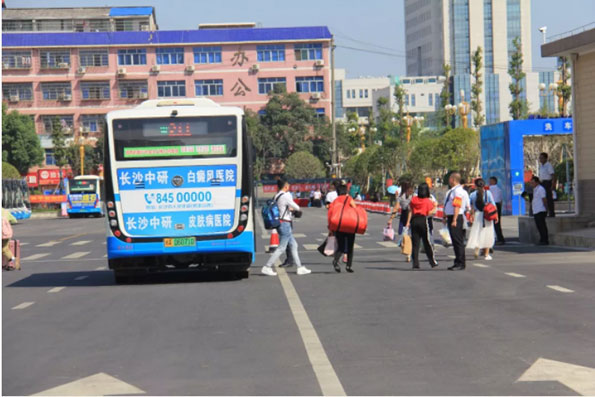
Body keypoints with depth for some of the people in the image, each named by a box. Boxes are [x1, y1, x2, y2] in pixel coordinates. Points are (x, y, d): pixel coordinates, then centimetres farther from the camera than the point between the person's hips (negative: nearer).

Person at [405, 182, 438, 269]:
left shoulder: (413, 199, 6)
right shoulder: (428, 201, -6)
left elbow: (410, 211, 8)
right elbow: (430, 213, -10)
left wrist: (408, 222, 11)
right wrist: (435, 206, 3)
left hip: (414, 221, 3)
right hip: (423, 220, -3)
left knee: (415, 243, 4)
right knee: (427, 242, 6)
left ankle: (415, 263, 0)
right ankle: (433, 262, 13)